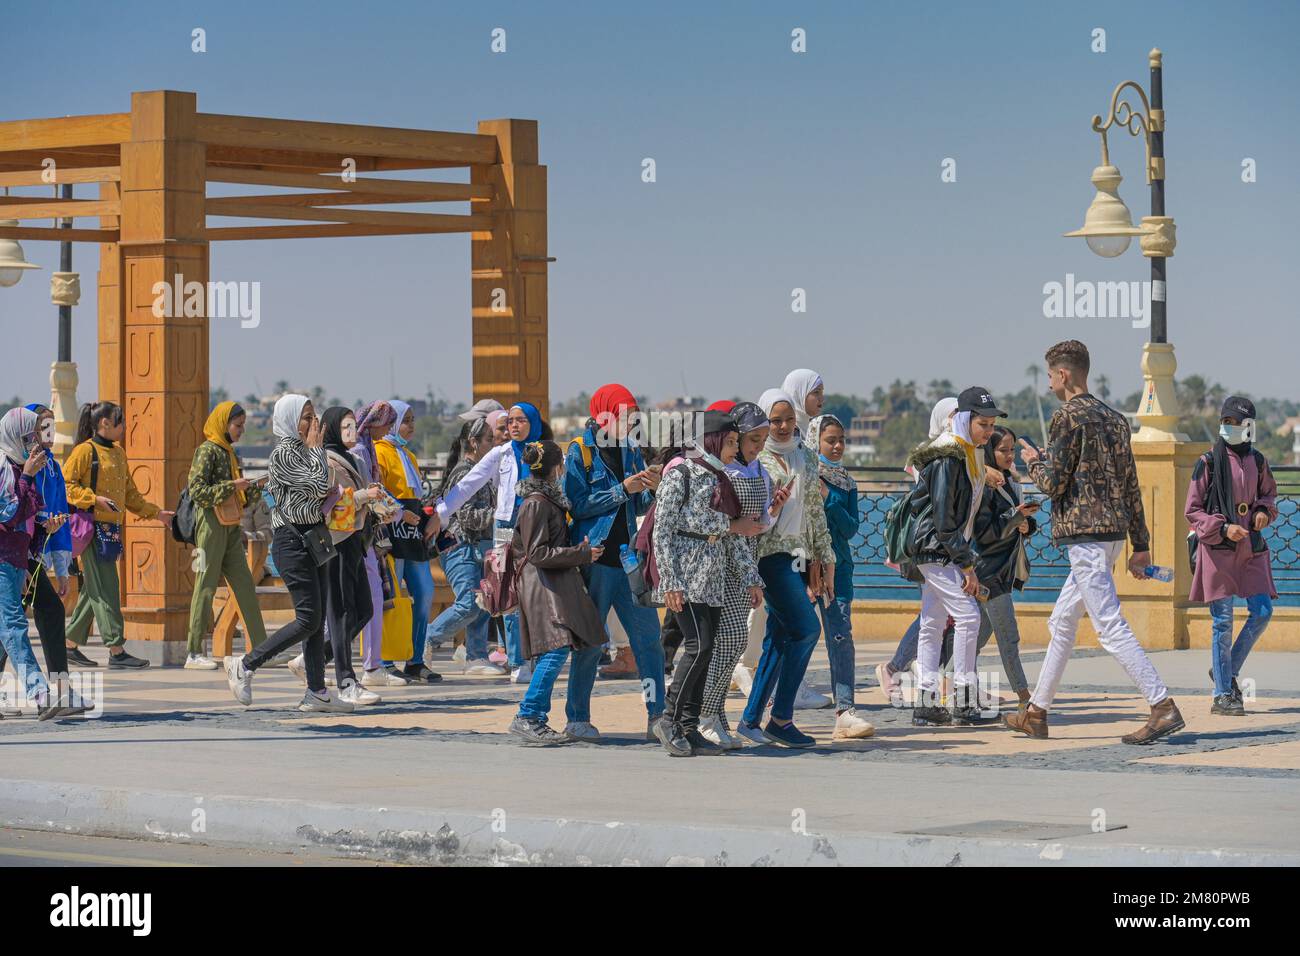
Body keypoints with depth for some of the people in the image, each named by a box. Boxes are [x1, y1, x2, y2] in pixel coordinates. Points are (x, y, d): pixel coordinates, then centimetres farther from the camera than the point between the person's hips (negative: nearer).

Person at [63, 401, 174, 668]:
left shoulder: (119, 453, 18)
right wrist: (95, 499, -20)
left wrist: (156, 513, 22)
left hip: (111, 529, 8)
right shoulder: (85, 451, -7)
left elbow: (130, 494, 25)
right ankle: (116, 651, -11)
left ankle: (71, 645, 18)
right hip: (92, 527, -8)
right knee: (105, 589, -9)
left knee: (94, 590, 10)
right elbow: (65, 484, -11)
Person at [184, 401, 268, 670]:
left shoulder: (230, 453, 17)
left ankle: (261, 650, 9)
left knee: (245, 587, 7)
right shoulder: (207, 450, -8)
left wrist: (257, 489, 6)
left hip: (231, 528, 8)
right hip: (212, 524, -8)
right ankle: (194, 653, -1)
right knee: (206, 587, -5)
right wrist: (231, 486, -18)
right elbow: (197, 491, -17)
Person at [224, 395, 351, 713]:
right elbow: (317, 487, -17)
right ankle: (245, 665, -5)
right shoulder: (283, 453, -11)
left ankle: (316, 692, 9)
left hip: (313, 540, 9)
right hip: (293, 540, -9)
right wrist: (317, 450, -7)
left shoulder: (302, 451, 16)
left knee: (317, 621, 7)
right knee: (309, 618, -12)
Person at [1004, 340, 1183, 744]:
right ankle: (1036, 714, 24)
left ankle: (1164, 708, -20)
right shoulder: (1115, 419, 16)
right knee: (1062, 623, 18)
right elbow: (1131, 487, 16)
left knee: (1110, 626, -12)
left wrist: (1033, 461, 8)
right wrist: (1140, 546, 17)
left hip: (1084, 535, -9)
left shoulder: (1069, 417, -10)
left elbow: (1052, 483, -13)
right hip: (1113, 532, 9)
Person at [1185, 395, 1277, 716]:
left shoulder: (1257, 461, 8)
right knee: (1222, 620, -4)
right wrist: (1223, 528, -18)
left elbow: (1269, 493, 24)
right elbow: (1192, 510, -4)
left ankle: (1228, 671, 20)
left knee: (1262, 611, -1)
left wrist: (1264, 511, 1)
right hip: (1217, 549, -5)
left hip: (1251, 549, 5)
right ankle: (1222, 695, 3)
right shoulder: (1209, 462, -5)